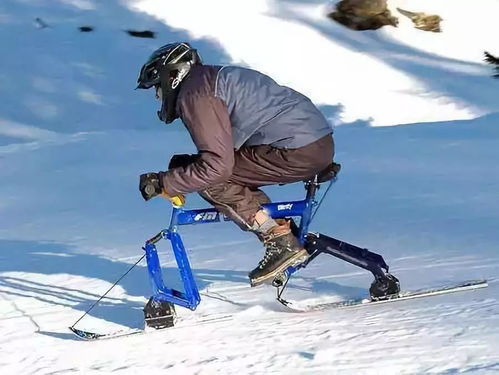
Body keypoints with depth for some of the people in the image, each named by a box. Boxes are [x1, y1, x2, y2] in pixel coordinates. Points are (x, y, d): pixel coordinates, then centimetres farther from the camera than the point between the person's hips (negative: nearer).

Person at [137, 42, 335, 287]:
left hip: (298, 152, -10)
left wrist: (163, 183, -9)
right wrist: (187, 164, 20)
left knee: (212, 181, -6)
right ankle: (291, 235, 13)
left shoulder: (195, 95, -9)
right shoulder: (213, 78, 22)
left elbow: (216, 165, -17)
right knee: (232, 177, 17)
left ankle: (281, 245, -5)